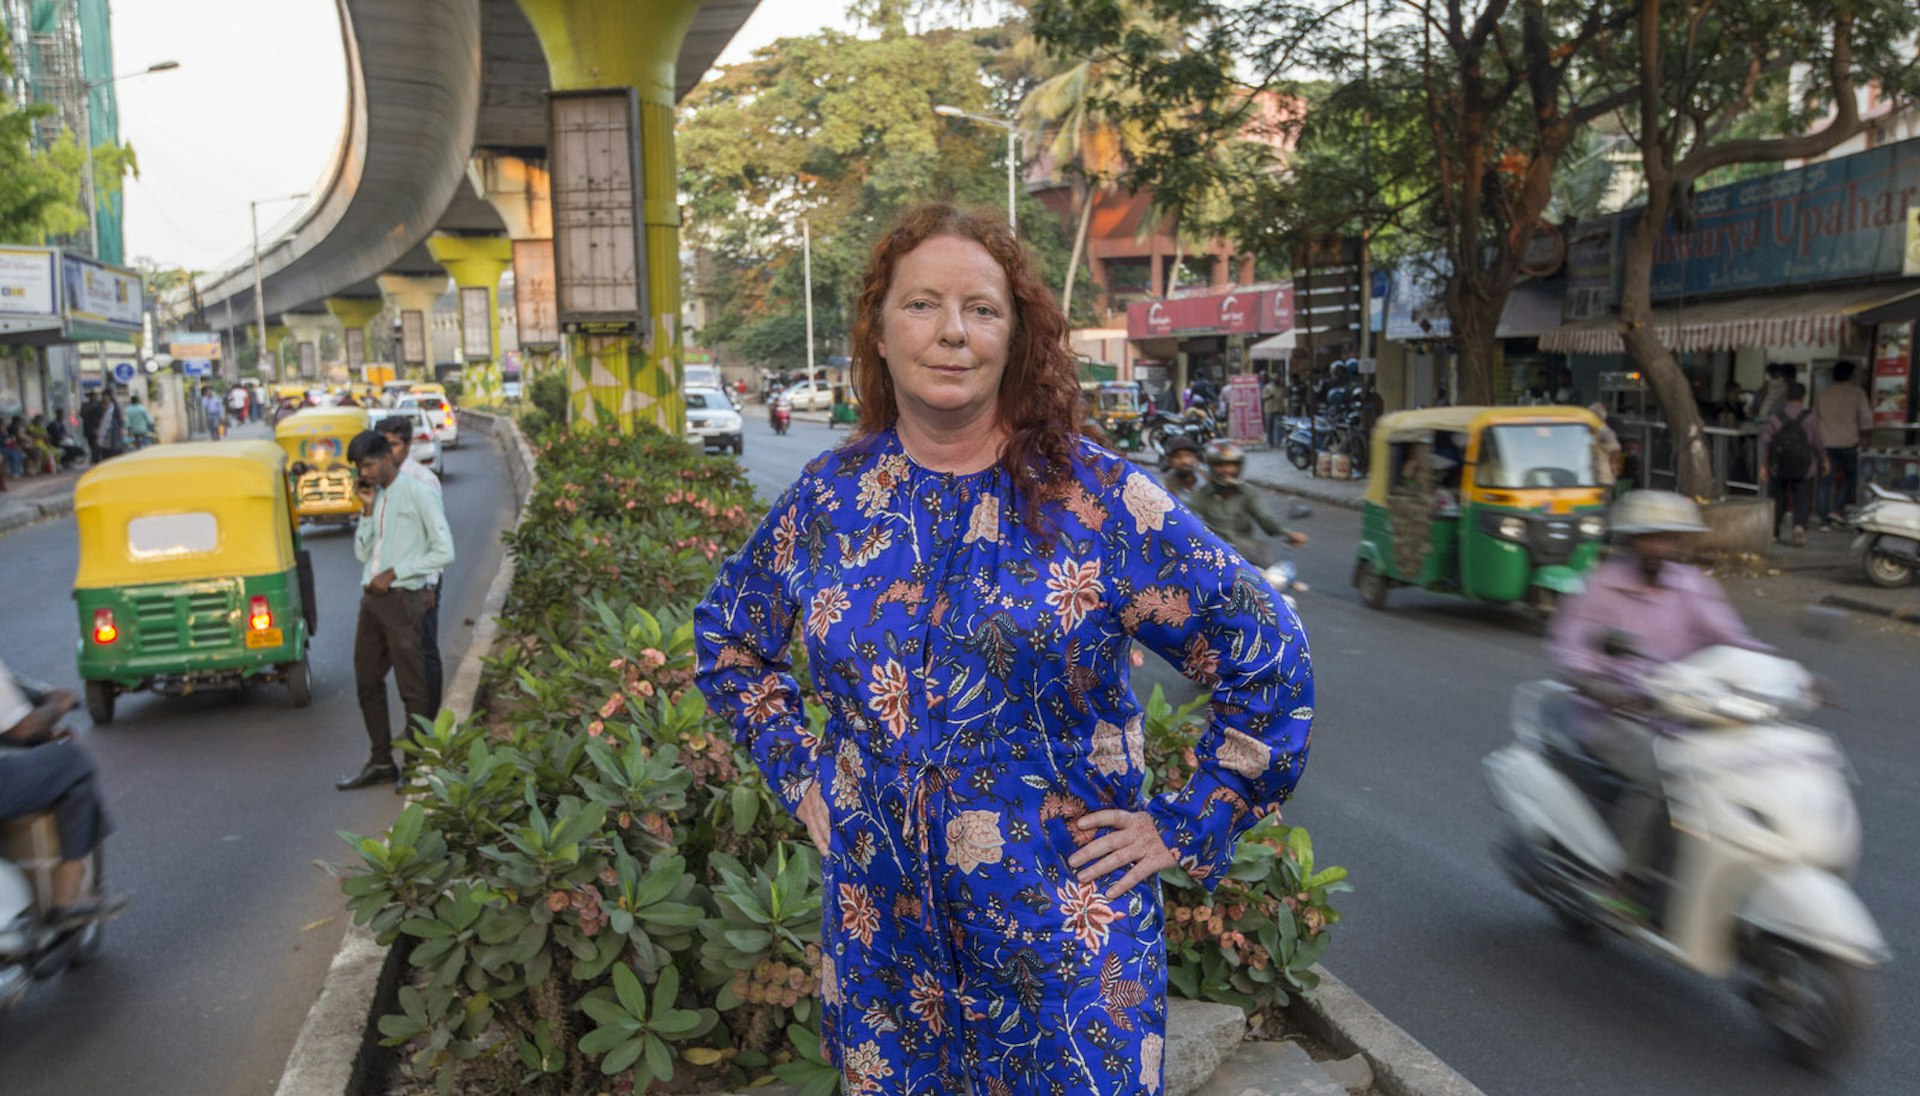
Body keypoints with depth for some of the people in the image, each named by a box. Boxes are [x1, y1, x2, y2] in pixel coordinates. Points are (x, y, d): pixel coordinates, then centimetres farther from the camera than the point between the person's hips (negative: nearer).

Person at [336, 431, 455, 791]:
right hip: (371, 599, 8)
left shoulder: (416, 494, -8)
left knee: (412, 687, 0)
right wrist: (367, 511, 2)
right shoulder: (374, 496, 14)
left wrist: (394, 573, -13)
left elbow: (444, 551, -11)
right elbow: (362, 553, 13)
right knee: (367, 682, 13)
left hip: (401, 599, -8)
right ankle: (381, 761, 24)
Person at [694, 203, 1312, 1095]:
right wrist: (798, 769, 8)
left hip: (1063, 936, -3)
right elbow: (726, 638, 17)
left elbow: (1266, 658, -7)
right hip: (879, 936, 3)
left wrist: (1187, 829, -7)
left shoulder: (1093, 499, -10)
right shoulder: (829, 499, 0)